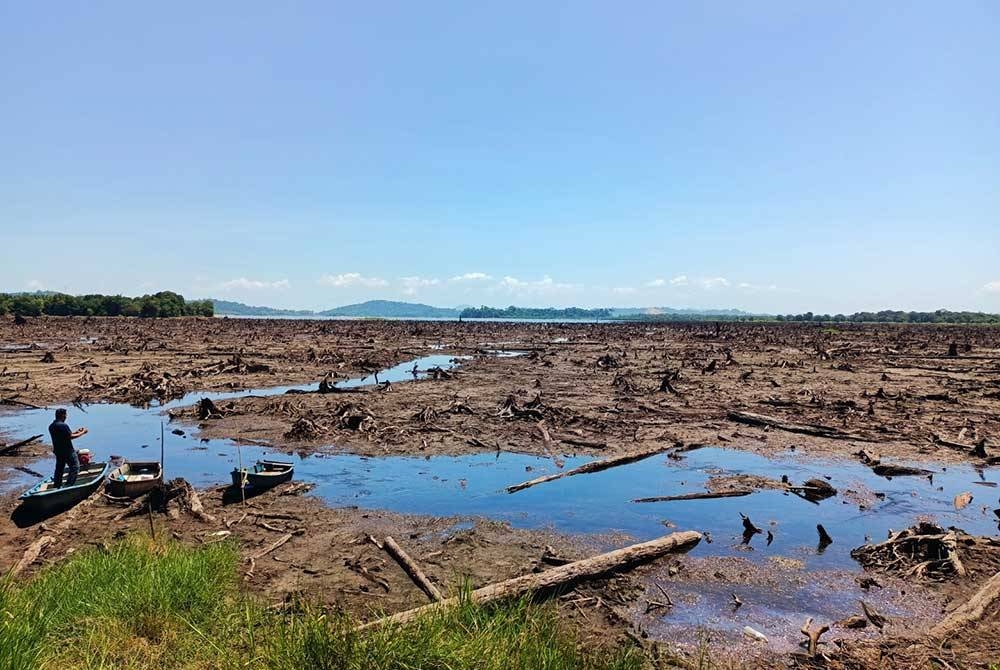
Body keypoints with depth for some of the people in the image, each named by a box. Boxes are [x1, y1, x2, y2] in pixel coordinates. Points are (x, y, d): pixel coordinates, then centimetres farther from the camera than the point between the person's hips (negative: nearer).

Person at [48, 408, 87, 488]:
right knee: (75, 467, 0)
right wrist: (82, 433, -8)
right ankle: (69, 485, -5)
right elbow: (70, 436, -19)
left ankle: (57, 486, 23)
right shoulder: (63, 425, -21)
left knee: (59, 469, 18)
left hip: (58, 451, 9)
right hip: (68, 451, -9)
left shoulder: (51, 426, 8)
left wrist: (75, 432, 15)